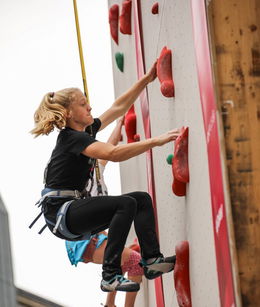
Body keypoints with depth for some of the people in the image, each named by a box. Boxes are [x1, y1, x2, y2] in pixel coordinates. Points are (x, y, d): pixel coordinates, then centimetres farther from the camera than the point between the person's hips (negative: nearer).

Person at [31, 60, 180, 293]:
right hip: (60, 213, -10)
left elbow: (119, 107, 17)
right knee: (126, 203, -25)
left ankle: (152, 261, -7)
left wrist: (147, 79, 13)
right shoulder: (72, 139, -17)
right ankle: (110, 277, -26)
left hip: (76, 209, 10)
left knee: (142, 199, 1)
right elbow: (114, 154, -33)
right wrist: (155, 141, -37)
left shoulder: (86, 131, 12)